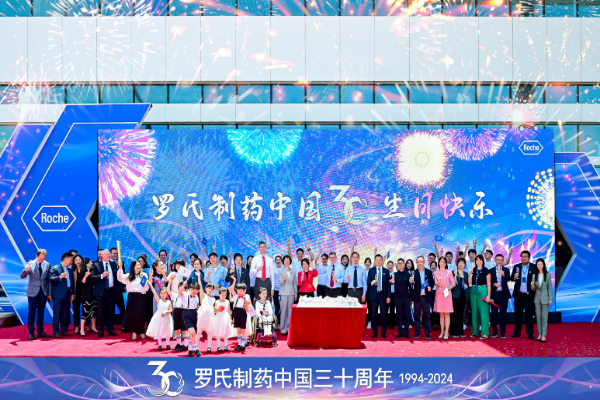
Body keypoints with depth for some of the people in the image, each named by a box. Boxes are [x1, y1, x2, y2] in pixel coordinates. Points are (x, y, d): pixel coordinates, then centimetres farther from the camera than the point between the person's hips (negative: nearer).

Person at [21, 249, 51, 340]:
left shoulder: (47, 265, 3)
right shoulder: (30, 264, -4)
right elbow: (22, 276, -11)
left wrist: (49, 293, 5)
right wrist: (25, 270, -34)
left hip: (43, 292, 2)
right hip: (33, 291, -2)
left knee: (41, 312, 8)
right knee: (32, 312, 2)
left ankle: (40, 331, 16)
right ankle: (31, 332, 9)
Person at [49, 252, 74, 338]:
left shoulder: (70, 270, 17)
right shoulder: (55, 268, -3)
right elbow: (51, 279, -14)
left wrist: (72, 293, 11)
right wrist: (60, 277, -28)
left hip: (67, 294, 6)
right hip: (58, 294, -6)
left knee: (66, 314, 8)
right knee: (57, 314, -2)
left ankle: (64, 330, 16)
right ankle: (56, 332, 2)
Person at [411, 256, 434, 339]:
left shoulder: (429, 272, 7)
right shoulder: (414, 272, 1)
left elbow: (432, 282, 10)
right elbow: (412, 284, -7)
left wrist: (430, 287, -10)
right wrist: (411, 281, -29)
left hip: (426, 297, 1)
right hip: (417, 297, -1)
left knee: (427, 316, 5)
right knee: (417, 315, 6)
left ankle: (427, 334, 10)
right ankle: (417, 333, 13)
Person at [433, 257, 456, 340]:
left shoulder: (449, 273, 3)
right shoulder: (435, 273, 8)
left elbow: (453, 283, 3)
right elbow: (436, 284, 2)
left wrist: (448, 289, -11)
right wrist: (439, 282, -19)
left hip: (447, 294, -2)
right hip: (439, 293, 2)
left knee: (447, 313, -3)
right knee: (441, 314, 5)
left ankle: (446, 332, -2)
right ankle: (442, 331, 9)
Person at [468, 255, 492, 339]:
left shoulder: (486, 271, -2)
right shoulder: (473, 270, 9)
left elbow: (489, 284, -4)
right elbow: (470, 282, 4)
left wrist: (488, 295, -10)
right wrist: (470, 273, -9)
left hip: (483, 292, -5)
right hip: (473, 292, 5)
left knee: (483, 312, -6)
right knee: (474, 312, 9)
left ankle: (484, 333, -4)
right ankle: (475, 331, 17)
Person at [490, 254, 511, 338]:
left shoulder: (506, 270, 5)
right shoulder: (491, 270, 6)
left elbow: (508, 279, -15)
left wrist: (503, 274, -35)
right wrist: (494, 284, -19)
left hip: (503, 294, -1)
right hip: (494, 294, 1)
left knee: (503, 313, 0)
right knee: (494, 313, 4)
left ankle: (503, 332, 6)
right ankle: (494, 332, 13)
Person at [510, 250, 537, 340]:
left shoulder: (534, 268, -1)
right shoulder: (516, 267, 8)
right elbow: (511, 278, 1)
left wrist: (534, 284, -24)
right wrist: (514, 277, -21)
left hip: (529, 295, -3)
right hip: (518, 295, 3)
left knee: (529, 315, 2)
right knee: (518, 314, 9)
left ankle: (530, 333, 10)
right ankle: (517, 332, 17)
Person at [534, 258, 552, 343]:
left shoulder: (548, 275, -4)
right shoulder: (535, 275, 3)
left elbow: (550, 287, -2)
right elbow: (533, 288, 7)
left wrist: (551, 298, -5)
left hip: (545, 298, -3)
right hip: (537, 298, 3)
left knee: (544, 317, 0)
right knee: (538, 317, 8)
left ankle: (543, 335, 2)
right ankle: (539, 334, 15)